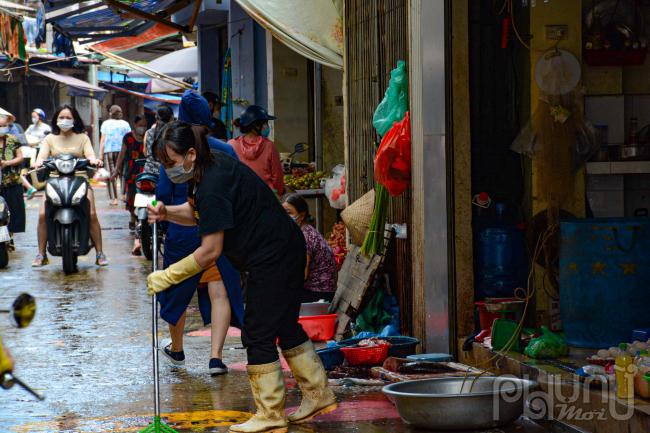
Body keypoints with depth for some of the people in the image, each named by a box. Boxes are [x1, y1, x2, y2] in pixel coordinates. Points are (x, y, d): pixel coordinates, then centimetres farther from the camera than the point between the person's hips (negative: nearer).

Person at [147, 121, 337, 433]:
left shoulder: (213, 187, -26)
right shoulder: (213, 165, 4)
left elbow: (210, 251, -25)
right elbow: (195, 212, 19)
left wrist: (167, 277, -19)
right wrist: (166, 213, -2)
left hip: (272, 259, -10)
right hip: (285, 252, 10)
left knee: (258, 333, -3)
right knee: (285, 326, 19)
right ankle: (318, 395, 28)